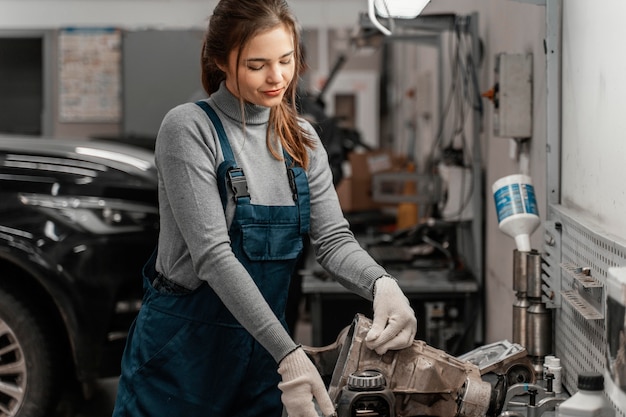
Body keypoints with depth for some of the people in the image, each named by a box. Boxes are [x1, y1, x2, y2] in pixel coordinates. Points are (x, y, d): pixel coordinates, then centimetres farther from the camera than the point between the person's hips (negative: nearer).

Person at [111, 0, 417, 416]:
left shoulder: (302, 139, 5)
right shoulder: (189, 128, -14)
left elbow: (334, 239, -1)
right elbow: (212, 255, -22)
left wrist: (381, 284, -24)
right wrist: (288, 353, -29)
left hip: (262, 351, 5)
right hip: (183, 347, -5)